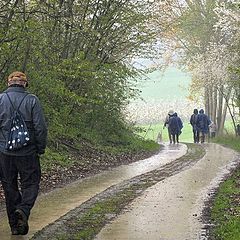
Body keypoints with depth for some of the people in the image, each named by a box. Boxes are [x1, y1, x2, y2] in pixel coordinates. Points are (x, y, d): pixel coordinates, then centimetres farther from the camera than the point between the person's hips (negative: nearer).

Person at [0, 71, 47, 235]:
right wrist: (41, 149, 5)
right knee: (30, 184, 9)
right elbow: (40, 127, -6)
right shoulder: (32, 100, -4)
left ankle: (15, 225, 13)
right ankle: (23, 210, -17)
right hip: (27, 153, -2)